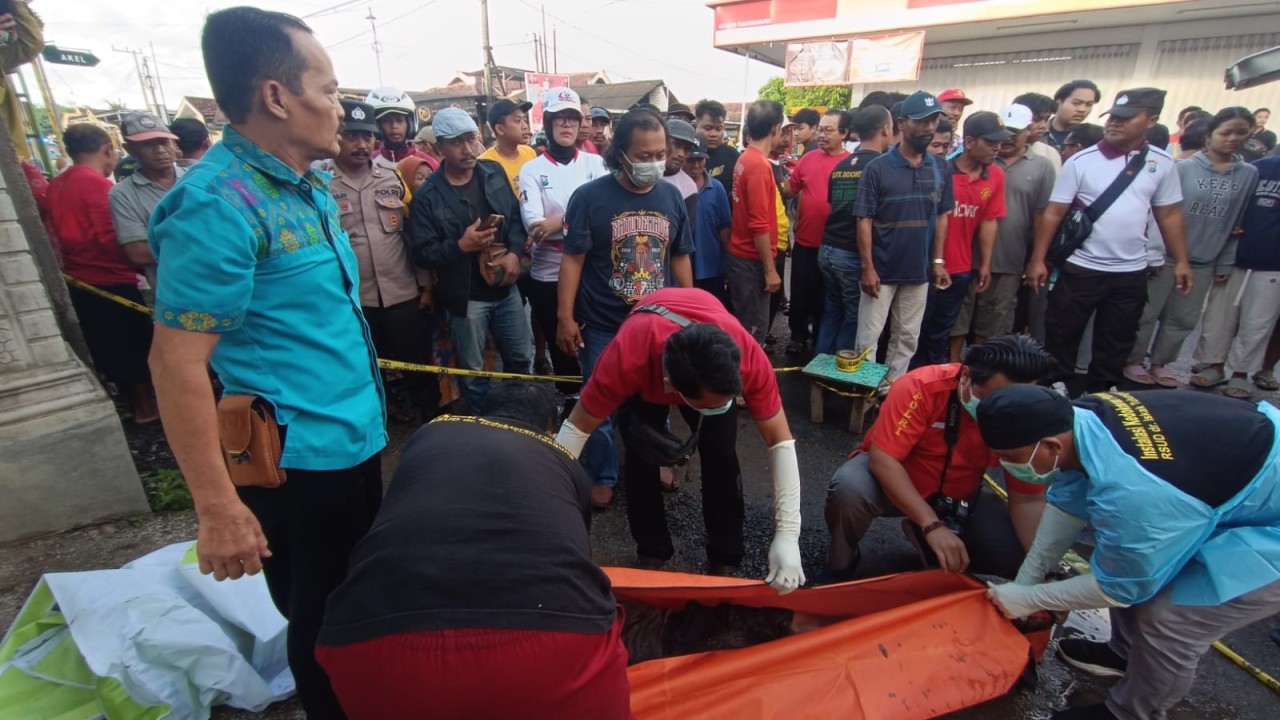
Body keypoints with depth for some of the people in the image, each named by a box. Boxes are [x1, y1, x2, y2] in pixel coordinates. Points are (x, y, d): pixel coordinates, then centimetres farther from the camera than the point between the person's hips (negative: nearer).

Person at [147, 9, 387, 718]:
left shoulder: (310, 186, 7)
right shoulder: (219, 203, -20)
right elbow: (176, 362, -22)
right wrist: (216, 506, -21)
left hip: (356, 440, 8)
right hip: (298, 460, -8)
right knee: (324, 625, 15)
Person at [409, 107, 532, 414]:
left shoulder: (494, 173, 3)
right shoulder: (428, 196, -10)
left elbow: (516, 218, 8)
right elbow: (422, 254, -11)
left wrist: (515, 253, -10)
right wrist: (460, 246, -26)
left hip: (506, 288, 4)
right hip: (466, 296, -4)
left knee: (522, 360, 17)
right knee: (473, 372, 11)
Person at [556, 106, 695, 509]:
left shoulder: (671, 197, 1)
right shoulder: (590, 197, -11)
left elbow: (679, 257, 9)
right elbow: (573, 259, -11)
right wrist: (565, 317, -15)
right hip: (603, 326, -3)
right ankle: (602, 477, 30)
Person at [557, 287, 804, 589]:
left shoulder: (749, 357, -41)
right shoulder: (627, 358, -45)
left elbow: (781, 442, -30)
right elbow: (577, 427, -32)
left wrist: (787, 534, -35)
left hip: (715, 363, 1)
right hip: (646, 370, 0)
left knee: (721, 455, -11)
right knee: (640, 456, -10)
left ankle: (725, 559, 10)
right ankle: (652, 554, 13)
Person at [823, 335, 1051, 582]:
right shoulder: (921, 387, -29)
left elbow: (1027, 499, -12)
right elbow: (882, 459, -32)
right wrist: (932, 525, -37)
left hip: (959, 496, 4)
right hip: (890, 475, -4)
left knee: (1015, 555, -16)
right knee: (849, 488, -36)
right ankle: (841, 564, -4)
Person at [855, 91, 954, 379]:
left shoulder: (940, 168, 5)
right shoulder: (878, 168, -8)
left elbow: (942, 216, 11)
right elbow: (864, 220, -9)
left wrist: (938, 261, 6)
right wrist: (867, 267, -14)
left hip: (919, 271, 4)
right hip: (882, 270, -4)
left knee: (907, 339, 13)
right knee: (868, 337, 2)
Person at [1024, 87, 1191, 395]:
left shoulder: (1162, 163, 2)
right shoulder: (1082, 161, -7)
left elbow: (1170, 215, 9)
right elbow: (1054, 213, -8)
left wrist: (1181, 261, 5)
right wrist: (1037, 259, -13)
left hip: (1132, 273, 3)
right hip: (1080, 269, -3)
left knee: (1116, 345, 13)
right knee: (1062, 337, 5)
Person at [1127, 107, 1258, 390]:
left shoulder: (1249, 174, 5)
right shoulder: (1184, 168, -5)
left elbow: (1237, 223, 8)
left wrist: (1225, 264, 6)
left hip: (1204, 263, 4)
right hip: (1166, 257, -4)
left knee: (1183, 319, 11)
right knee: (1147, 314, 3)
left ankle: (1160, 362, 24)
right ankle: (1133, 361, 16)